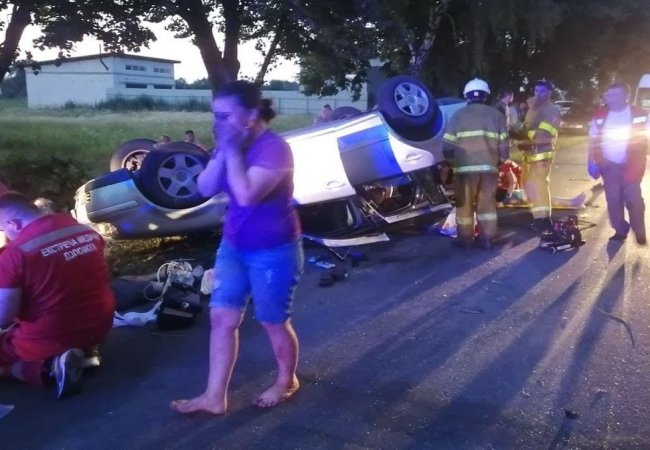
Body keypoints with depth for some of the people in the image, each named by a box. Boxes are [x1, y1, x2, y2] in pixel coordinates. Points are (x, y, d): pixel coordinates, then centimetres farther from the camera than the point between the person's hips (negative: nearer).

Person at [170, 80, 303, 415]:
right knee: (221, 318, 7)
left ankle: (287, 381, 34)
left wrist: (233, 151, -25)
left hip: (274, 252, -7)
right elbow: (206, 189, -2)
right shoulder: (231, 143, 3)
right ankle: (214, 396, 19)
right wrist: (223, 151, -13)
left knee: (274, 323, 9)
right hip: (233, 246, 8)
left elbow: (246, 195, -32)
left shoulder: (274, 148, -22)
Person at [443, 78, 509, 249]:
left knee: (464, 203, 7)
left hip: (465, 166, -2)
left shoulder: (459, 115, 2)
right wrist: (502, 160, 20)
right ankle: (486, 238, 11)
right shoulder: (496, 115, 10)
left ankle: (465, 238, 12)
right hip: (489, 166, 3)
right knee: (487, 203, 10)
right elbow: (503, 143, 6)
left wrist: (450, 158, 19)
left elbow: (448, 143, 1)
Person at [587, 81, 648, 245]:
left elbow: (645, 140, 3)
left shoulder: (640, 115, -3)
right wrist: (592, 162, 1)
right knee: (613, 199, 7)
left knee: (633, 199, 1)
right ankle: (620, 230, 20)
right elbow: (593, 140, 6)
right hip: (609, 165, 2)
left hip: (631, 166, -2)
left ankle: (640, 233, 14)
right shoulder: (599, 115, 2)